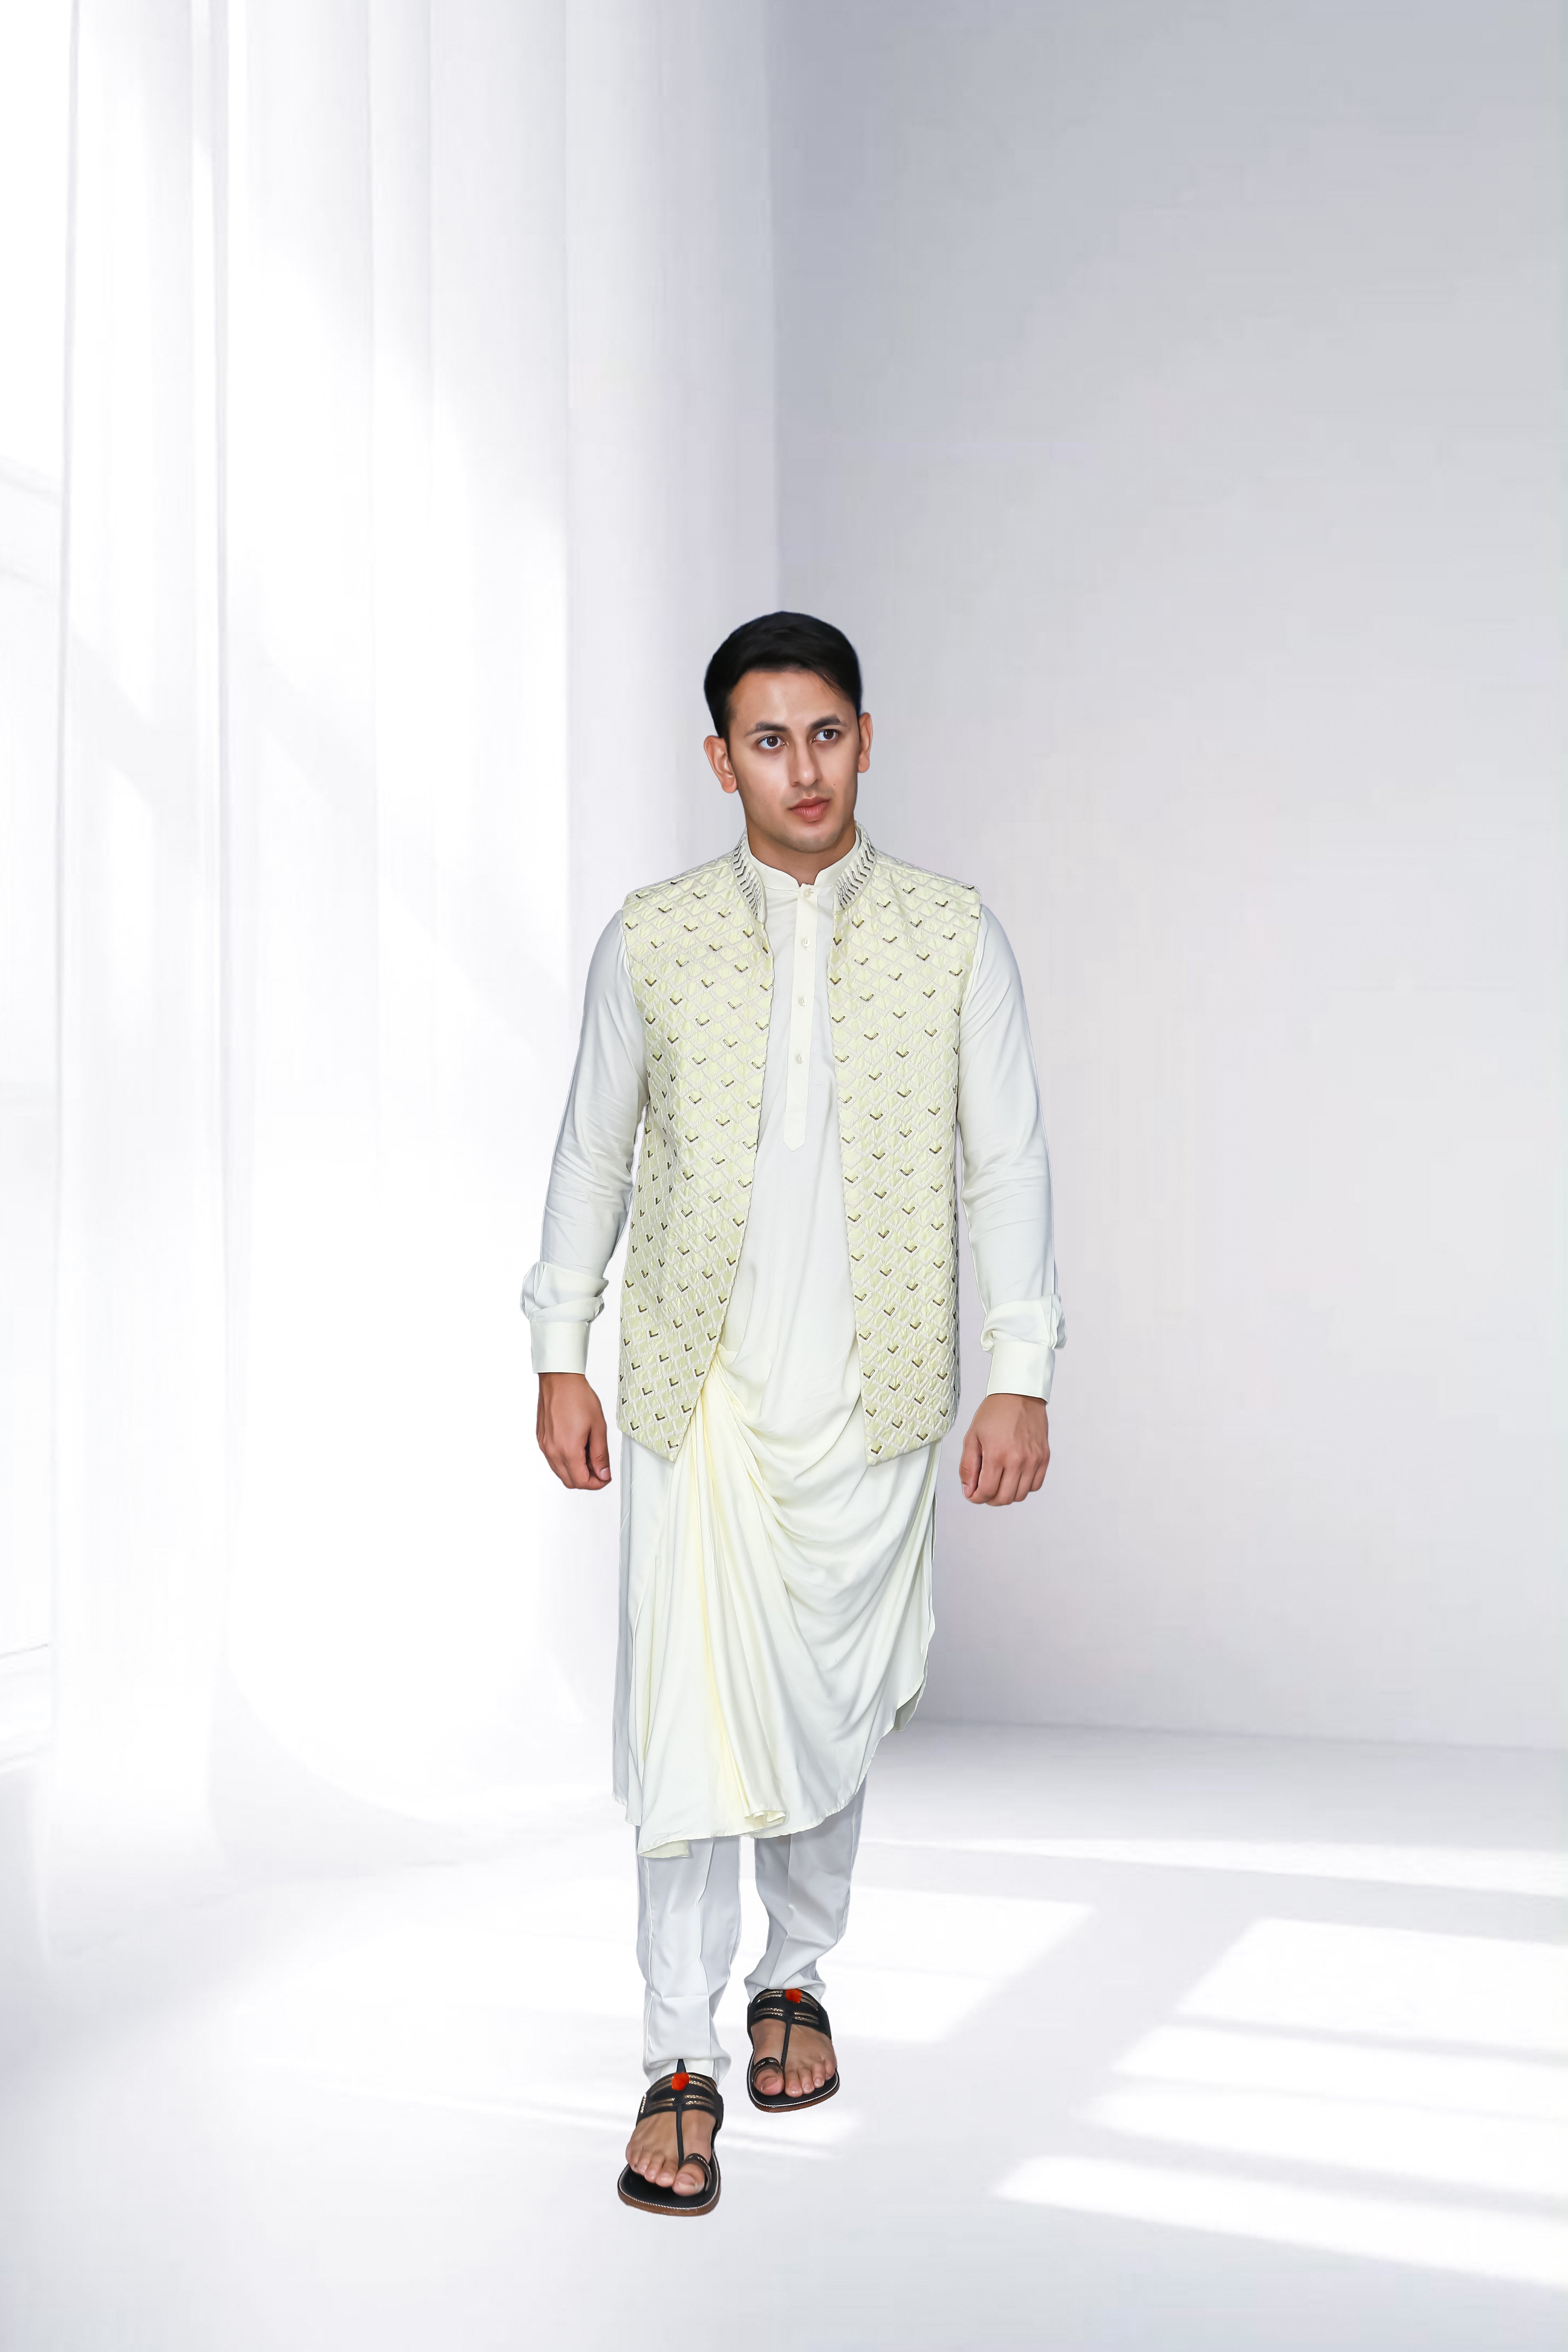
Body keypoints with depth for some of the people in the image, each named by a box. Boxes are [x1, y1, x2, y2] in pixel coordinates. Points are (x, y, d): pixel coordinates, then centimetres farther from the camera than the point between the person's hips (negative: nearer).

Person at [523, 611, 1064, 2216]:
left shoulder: (955, 937, 1)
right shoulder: (650, 939, 2)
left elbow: (1006, 1162, 2)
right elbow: (593, 1148, 8)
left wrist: (1021, 1376, -3)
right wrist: (560, 1357, 6)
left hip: (873, 1394, 1)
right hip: (697, 1390, 0)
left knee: (835, 1704, 12)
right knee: (690, 1707, -4)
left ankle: (796, 1975, 36)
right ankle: (679, 2063, 9)